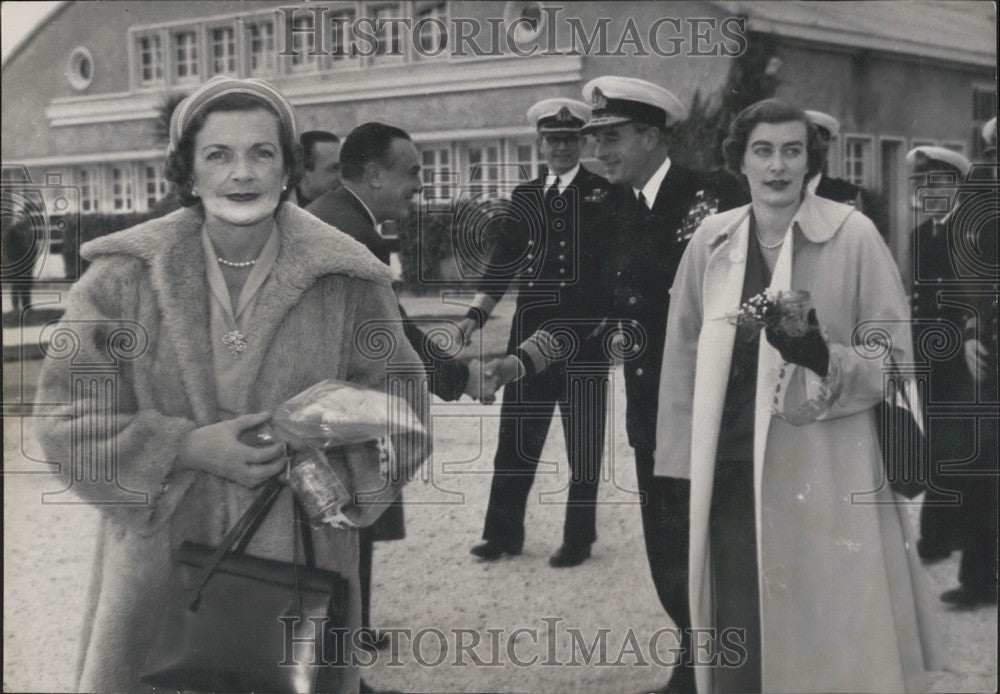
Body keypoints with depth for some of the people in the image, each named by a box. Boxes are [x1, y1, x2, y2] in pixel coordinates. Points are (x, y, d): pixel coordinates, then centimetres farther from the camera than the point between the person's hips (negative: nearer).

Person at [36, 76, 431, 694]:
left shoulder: (346, 282, -3)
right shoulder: (123, 278, -3)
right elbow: (68, 415, -3)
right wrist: (187, 448, -17)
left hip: (301, 568, 0)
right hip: (159, 567, 0)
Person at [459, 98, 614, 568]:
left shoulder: (604, 194, 2)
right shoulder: (524, 197, 12)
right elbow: (503, 262, 11)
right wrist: (478, 312, 0)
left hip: (585, 332, -3)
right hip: (532, 329, 3)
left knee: (583, 440, 4)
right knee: (516, 435, 7)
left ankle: (578, 537, 16)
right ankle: (503, 533, 17)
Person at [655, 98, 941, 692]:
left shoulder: (853, 234, -5)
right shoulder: (711, 240, 5)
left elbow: (894, 356, -2)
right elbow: (684, 354, 11)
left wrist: (825, 358, -21)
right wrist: (681, 462, 9)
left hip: (827, 477, -3)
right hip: (730, 473, 3)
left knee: (833, 639, 2)